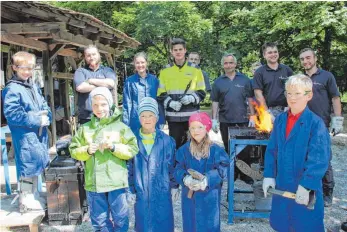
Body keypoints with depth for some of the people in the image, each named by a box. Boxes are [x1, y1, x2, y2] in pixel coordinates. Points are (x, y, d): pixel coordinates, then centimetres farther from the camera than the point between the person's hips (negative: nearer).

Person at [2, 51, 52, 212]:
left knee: (36, 165, 17)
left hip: (39, 134, 8)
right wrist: (37, 120, -18)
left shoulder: (34, 87, 13)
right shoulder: (11, 89, -12)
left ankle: (34, 196, 32)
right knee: (27, 166, -1)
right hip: (25, 136, -8)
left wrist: (46, 115, -7)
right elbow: (11, 114, -20)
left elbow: (45, 107, 16)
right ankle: (26, 201, 13)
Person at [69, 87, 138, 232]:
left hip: (116, 182, -2)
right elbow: (74, 151, 7)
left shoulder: (120, 127, -1)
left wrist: (114, 147, -18)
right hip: (94, 182, 3)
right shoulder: (85, 128, 6)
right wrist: (87, 150, -12)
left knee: (120, 219, 9)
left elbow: (133, 150, -5)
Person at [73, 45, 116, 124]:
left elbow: (111, 83, -10)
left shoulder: (107, 70, 12)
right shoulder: (80, 71, 9)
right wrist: (102, 85, -4)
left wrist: (90, 81, -5)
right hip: (86, 117, -1)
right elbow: (80, 87, -11)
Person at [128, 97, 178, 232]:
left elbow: (173, 165, 3)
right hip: (141, 192, 1)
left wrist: (174, 186, 4)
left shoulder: (167, 141, -4)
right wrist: (130, 190, 1)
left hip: (162, 191, 0)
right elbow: (129, 168, 2)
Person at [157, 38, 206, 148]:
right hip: (173, 117, 0)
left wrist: (191, 98, -14)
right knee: (175, 145, 6)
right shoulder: (165, 70, 6)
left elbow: (202, 92, 6)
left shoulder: (195, 69, 5)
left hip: (192, 116, 0)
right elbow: (161, 95, 5)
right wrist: (171, 103, -13)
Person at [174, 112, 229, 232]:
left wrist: (206, 180, -28)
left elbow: (221, 171, -12)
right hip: (189, 196, 2)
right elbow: (178, 170, -4)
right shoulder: (184, 150, 0)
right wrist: (185, 179, -25)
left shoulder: (216, 150, -7)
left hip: (209, 197, -2)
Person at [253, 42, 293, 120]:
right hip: (269, 110, -2)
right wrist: (268, 113, -8)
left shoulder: (287, 70, 9)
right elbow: (258, 94, -3)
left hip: (285, 110, 2)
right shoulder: (259, 72, 2)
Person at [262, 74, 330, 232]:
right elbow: (271, 150, 6)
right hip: (281, 186, 5)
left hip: (305, 189, -5)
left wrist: (307, 186, -21)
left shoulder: (316, 123, -14)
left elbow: (319, 159, -17)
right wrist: (268, 176, -1)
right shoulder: (280, 120, 3)